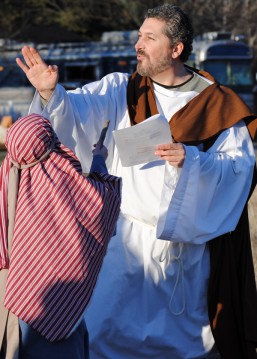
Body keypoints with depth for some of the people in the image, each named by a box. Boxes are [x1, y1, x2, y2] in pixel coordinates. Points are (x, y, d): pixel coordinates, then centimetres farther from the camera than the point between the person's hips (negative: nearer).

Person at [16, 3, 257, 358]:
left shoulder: (217, 103, -5)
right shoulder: (121, 90, -1)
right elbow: (78, 110, -15)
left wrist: (190, 159, -26)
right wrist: (50, 92, -35)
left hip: (186, 240, -1)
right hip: (128, 236, 1)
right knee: (104, 327, 0)